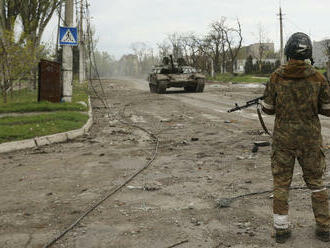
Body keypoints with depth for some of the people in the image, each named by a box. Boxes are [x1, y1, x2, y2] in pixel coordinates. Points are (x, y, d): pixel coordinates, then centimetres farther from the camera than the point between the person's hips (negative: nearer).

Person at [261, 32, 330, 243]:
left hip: (283, 139, 0)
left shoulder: (277, 77, -7)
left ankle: (281, 229, 12)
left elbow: (268, 108, 0)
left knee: (281, 183, 9)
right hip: (310, 139, 1)